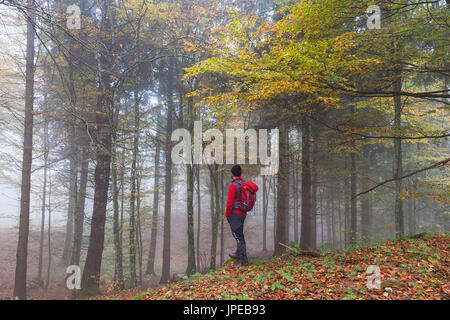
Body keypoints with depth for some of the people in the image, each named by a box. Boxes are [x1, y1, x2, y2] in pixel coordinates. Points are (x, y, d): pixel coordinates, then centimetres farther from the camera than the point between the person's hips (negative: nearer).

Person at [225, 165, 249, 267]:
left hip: (234, 214, -8)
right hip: (243, 214, 9)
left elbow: (230, 203, -21)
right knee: (239, 234, 22)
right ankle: (238, 254, 39)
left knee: (238, 236, -6)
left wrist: (227, 215, -8)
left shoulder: (233, 186, -18)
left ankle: (243, 261, -5)